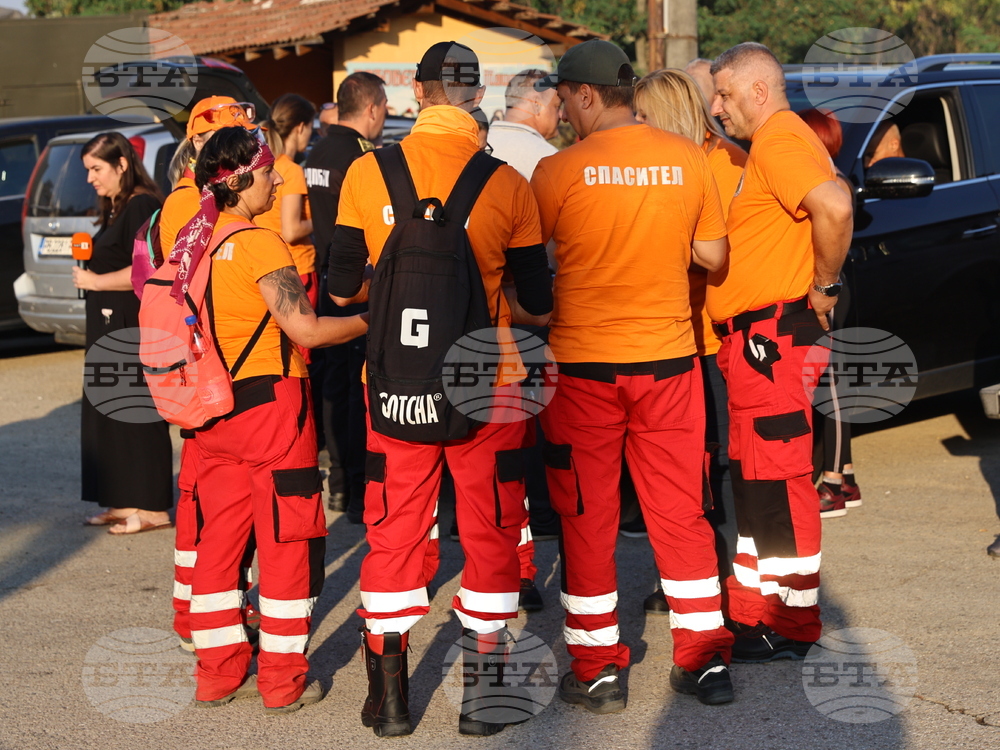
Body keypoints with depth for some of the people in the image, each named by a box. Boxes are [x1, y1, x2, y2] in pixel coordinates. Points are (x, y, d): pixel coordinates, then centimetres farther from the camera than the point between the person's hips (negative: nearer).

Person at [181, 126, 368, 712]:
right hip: (272, 402, -8)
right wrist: (370, 320, -7)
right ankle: (283, 680, 7)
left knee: (221, 538, 12)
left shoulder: (195, 241, 7)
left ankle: (219, 673, 19)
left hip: (216, 409, 8)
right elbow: (306, 329, -19)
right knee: (288, 542, 2)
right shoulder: (260, 244, -16)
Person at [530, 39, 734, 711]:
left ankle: (598, 668, 12)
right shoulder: (688, 158, -2)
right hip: (668, 357, 3)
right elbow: (714, 256, 6)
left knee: (587, 517, 8)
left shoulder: (560, 171, -11)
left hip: (583, 365, -3)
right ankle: (706, 659, 16)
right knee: (680, 511, 12)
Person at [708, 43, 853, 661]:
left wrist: (824, 285, -20)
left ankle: (792, 626, -1)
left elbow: (834, 208, -31)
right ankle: (754, 606, 26)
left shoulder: (781, 141, -14)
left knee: (778, 478, -7)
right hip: (754, 338, 11)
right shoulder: (770, 145, 20)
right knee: (754, 475, 16)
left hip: (772, 336, -11)